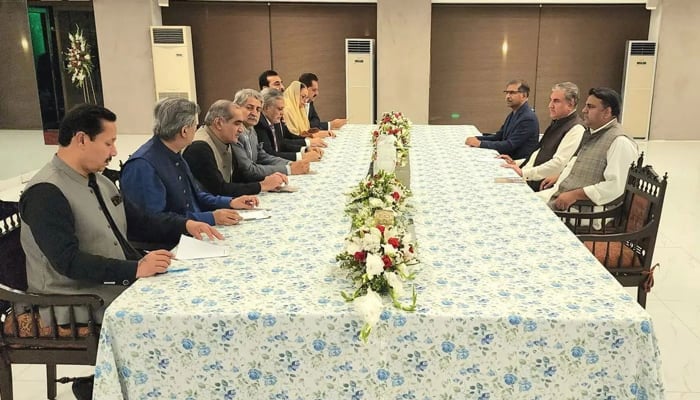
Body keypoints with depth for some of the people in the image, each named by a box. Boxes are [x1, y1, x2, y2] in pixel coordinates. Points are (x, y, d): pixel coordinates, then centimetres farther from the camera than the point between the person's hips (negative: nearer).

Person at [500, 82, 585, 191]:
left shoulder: (576, 129, -13)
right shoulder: (556, 123, 16)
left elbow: (558, 164, -22)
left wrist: (523, 173, -23)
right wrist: (517, 164, 10)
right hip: (532, 180, 9)